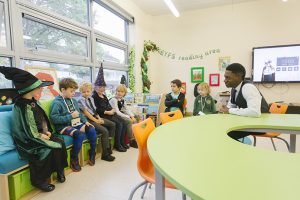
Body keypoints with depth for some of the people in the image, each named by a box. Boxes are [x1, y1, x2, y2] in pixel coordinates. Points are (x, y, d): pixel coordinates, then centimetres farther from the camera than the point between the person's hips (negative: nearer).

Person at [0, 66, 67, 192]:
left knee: (60, 143, -14)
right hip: (27, 141, -7)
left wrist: (47, 132, -4)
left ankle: (59, 171, 6)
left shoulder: (33, 102, 3)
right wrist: (43, 136, -12)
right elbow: (30, 133, -22)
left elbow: (42, 120, 12)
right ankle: (38, 180, -1)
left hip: (40, 134, 7)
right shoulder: (21, 106, -22)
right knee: (48, 150, -25)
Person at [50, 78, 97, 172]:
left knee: (91, 130, -13)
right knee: (80, 135, -30)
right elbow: (54, 118, -20)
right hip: (64, 126, -7)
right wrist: (71, 116, -19)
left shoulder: (73, 101, 12)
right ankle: (73, 159, -10)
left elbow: (79, 113, 22)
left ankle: (92, 153, 5)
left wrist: (85, 121, 7)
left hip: (76, 124, 7)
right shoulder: (57, 102, -11)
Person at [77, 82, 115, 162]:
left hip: (95, 117, 9)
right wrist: (95, 120, -15)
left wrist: (99, 118, 1)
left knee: (112, 125, 5)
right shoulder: (81, 100, -10)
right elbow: (86, 112, -15)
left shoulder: (91, 98, 14)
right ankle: (105, 154, -14)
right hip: (89, 119, -9)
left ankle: (107, 145, 13)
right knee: (104, 131, -24)